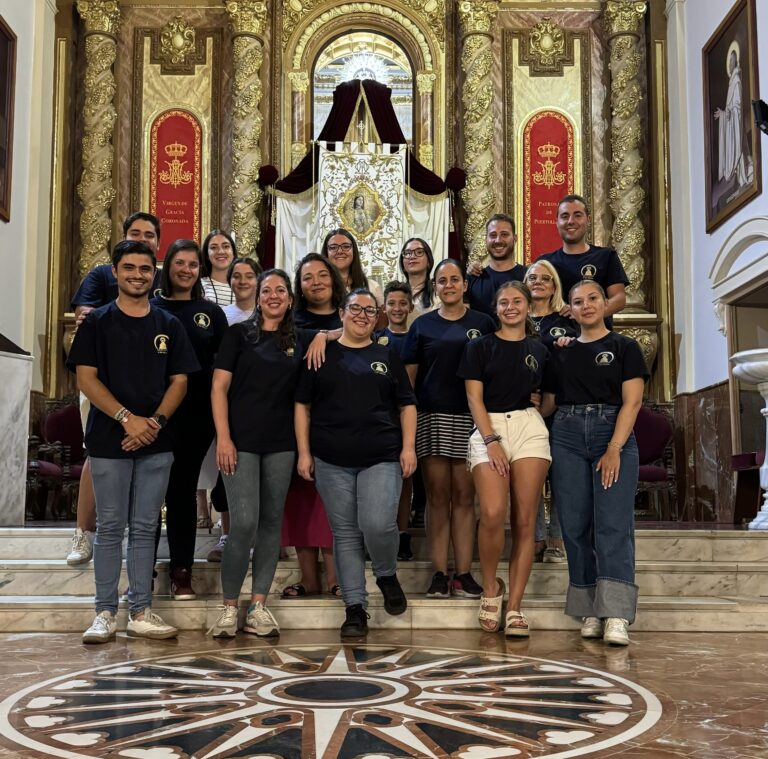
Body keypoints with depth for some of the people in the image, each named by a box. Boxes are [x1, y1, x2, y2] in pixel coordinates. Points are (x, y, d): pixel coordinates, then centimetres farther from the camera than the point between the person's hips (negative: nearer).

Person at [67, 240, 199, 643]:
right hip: (109, 440, -2)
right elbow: (86, 378, -5)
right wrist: (127, 418, -16)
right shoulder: (96, 322, 2)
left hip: (156, 443, 2)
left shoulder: (168, 325, 10)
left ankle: (141, 612, 13)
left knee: (145, 528, 7)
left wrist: (155, 421, -10)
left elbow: (179, 380, 7)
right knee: (110, 527, 3)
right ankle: (105, 612, 11)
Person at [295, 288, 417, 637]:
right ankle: (355, 608, 11)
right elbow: (302, 406, 8)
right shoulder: (321, 356, 9)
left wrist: (408, 447, 1)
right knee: (346, 533, 3)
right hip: (332, 461, 1)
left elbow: (406, 405, 13)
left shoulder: (387, 356, 12)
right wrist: (304, 452, 1)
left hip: (382, 459, 0)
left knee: (378, 525, -16)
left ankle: (387, 576, 14)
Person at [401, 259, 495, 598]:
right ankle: (440, 573, 6)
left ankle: (463, 574, 6)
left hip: (470, 418, 0)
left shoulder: (483, 323, 9)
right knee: (437, 497, 1)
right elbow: (409, 376, 8)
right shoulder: (422, 325, 10)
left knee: (464, 496, 1)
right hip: (431, 417, 0)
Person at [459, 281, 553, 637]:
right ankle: (490, 588, 3)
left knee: (524, 521, -3)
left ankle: (514, 607, 3)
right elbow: (475, 397, 0)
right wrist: (491, 440, -9)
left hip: (529, 428, 2)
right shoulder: (479, 347, 9)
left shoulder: (539, 350, 16)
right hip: (488, 428, -2)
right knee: (493, 513, -20)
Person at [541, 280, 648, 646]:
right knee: (576, 526, 0)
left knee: (613, 524, -12)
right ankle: (591, 613, 5)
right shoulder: (561, 353, 16)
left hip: (614, 436, -3)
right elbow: (547, 403, 17)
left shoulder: (624, 347, 6)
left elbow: (631, 401, -4)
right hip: (567, 437, 3)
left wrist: (614, 449, -14)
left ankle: (616, 616, -16)